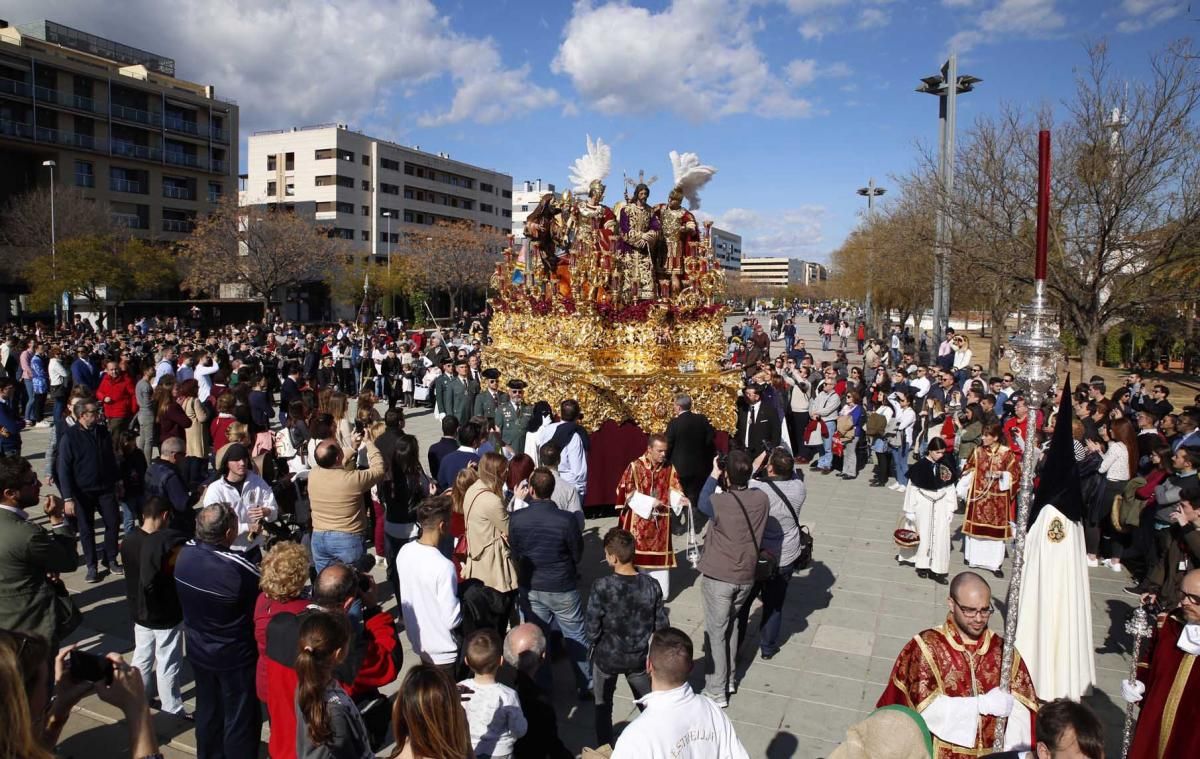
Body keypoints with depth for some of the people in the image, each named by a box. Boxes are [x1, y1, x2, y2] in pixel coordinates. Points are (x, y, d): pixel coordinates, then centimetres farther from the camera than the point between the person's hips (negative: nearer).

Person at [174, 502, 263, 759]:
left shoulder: (184, 553, -14)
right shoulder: (237, 568, -34)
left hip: (198, 649, 7)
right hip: (235, 656, -7)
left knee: (207, 709, 26)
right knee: (240, 719, 12)